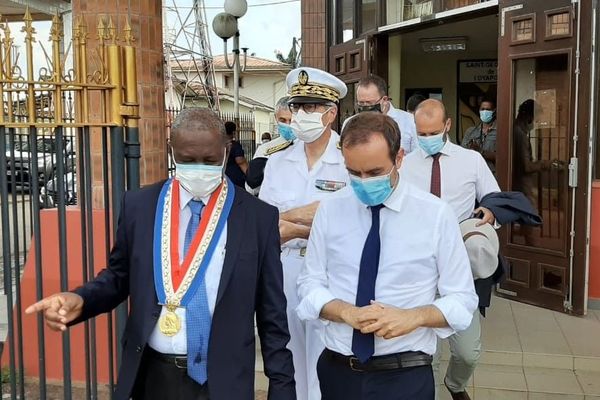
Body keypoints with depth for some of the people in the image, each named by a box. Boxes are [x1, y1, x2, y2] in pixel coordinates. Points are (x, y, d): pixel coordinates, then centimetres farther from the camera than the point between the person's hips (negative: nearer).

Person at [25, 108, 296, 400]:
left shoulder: (258, 217, -7)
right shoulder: (139, 205, -1)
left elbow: (272, 314, -3)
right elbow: (120, 276, 9)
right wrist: (79, 300, -11)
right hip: (152, 376, 2)